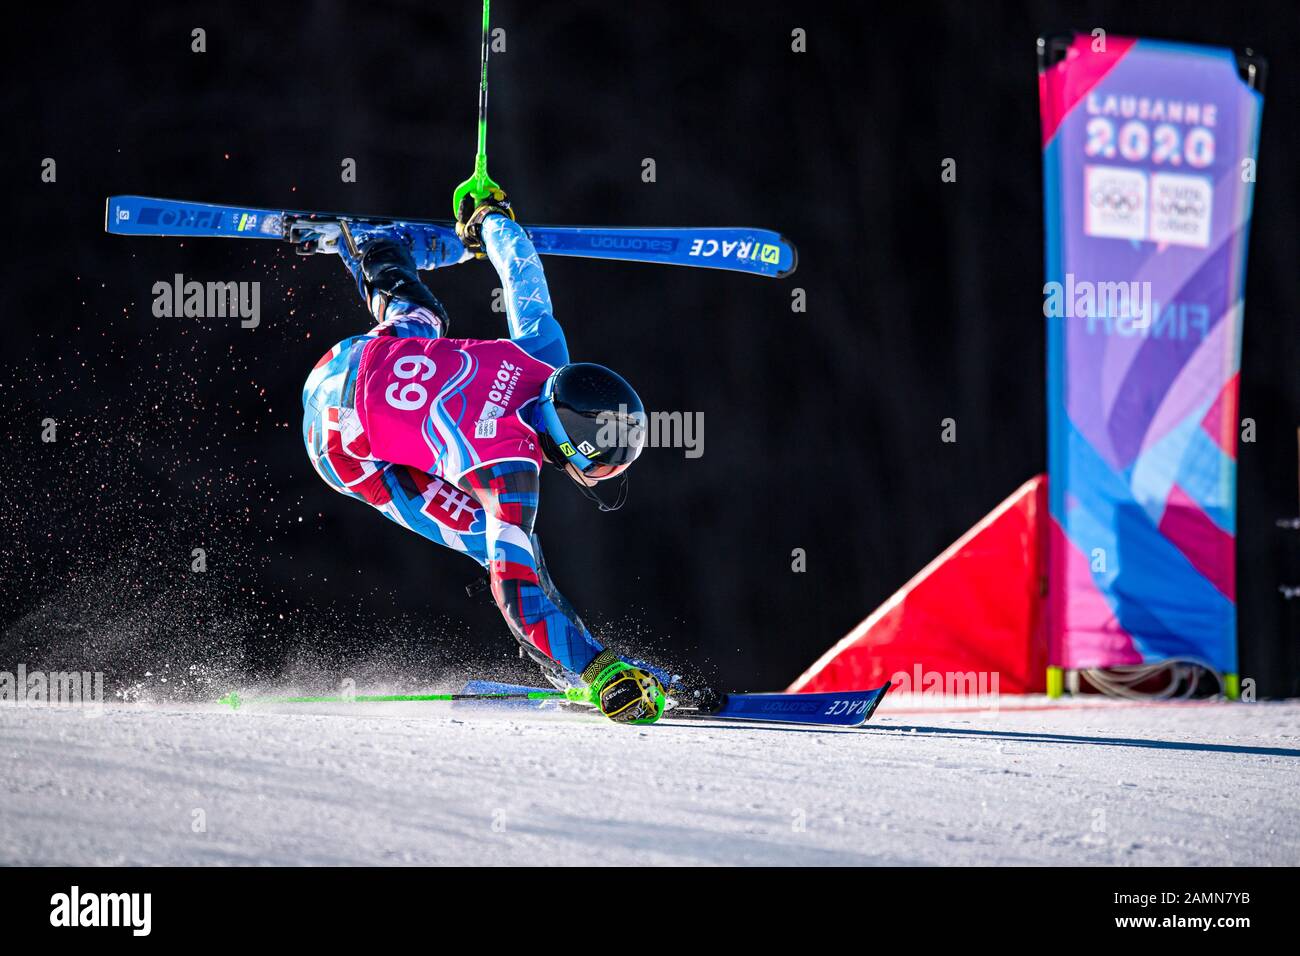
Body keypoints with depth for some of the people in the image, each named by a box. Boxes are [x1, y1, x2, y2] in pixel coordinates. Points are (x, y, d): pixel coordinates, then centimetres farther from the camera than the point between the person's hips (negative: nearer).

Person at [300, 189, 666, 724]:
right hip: (347, 448, -7)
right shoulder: (509, 465, -36)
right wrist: (600, 672, -46)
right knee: (492, 536, -10)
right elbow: (513, 587, -40)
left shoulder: (544, 357, -20)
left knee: (417, 317, 41)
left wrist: (492, 218, 22)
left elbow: (525, 282, -1)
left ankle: (376, 251, 72)